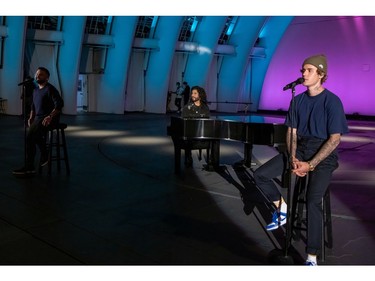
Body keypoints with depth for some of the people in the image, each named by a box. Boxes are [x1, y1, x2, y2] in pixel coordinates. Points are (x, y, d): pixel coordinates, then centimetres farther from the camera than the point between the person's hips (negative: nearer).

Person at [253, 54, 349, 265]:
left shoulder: (332, 101, -11)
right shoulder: (298, 100, 5)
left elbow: (335, 139, -14)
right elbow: (291, 132, 6)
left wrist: (310, 165, -20)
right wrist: (293, 158, -12)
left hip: (323, 155, -5)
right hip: (299, 149, 6)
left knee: (313, 202, -26)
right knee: (260, 175, -9)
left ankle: (312, 257, -13)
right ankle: (283, 209, 15)